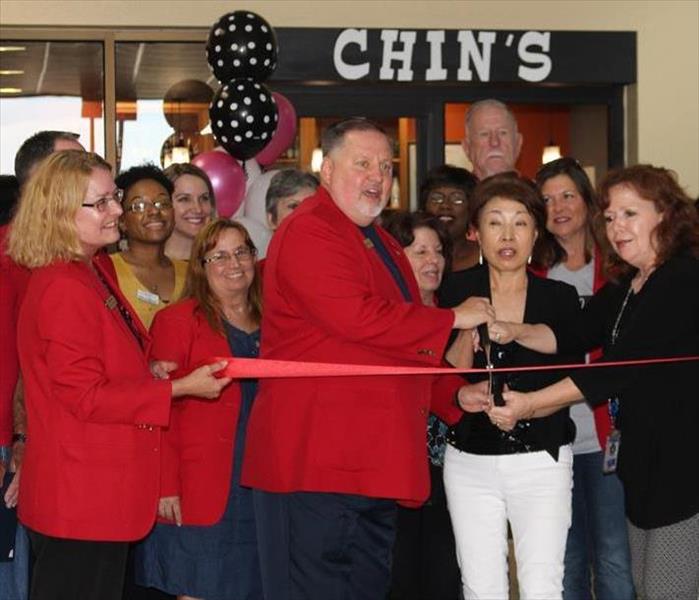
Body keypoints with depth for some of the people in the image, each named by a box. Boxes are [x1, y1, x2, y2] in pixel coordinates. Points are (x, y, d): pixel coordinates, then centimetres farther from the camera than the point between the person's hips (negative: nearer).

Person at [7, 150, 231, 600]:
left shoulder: (91, 276, 14)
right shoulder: (64, 290, -18)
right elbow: (85, 397, -19)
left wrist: (146, 373, 8)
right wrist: (180, 387, -17)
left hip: (103, 492, 10)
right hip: (79, 499, -10)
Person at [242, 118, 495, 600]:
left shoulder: (383, 246, 22)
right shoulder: (308, 233, -10)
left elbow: (404, 344, 30)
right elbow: (358, 317, -23)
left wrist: (455, 394, 16)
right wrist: (452, 319, -12)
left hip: (374, 465, 10)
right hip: (316, 463, -10)